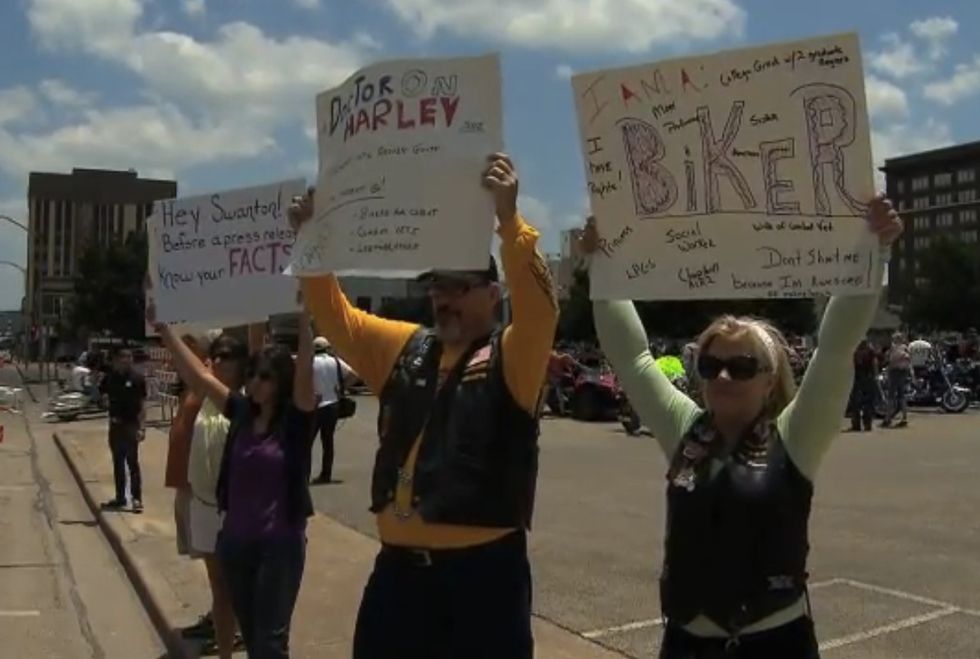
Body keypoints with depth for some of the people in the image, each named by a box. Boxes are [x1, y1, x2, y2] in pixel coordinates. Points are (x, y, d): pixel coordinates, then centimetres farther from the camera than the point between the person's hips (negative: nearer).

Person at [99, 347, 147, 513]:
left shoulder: (137, 378, -7)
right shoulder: (110, 377, 3)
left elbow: (142, 405, -7)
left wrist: (142, 427, -13)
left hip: (131, 425, -4)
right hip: (115, 425, 4)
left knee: (132, 463, -3)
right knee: (118, 463, 13)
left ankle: (137, 498, 2)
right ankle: (120, 497, 23)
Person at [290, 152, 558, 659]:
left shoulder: (511, 357, -6)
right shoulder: (405, 348, 10)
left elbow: (539, 310, -25)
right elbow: (335, 317, 13)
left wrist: (508, 220, -35)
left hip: (481, 565, -5)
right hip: (399, 563, 6)